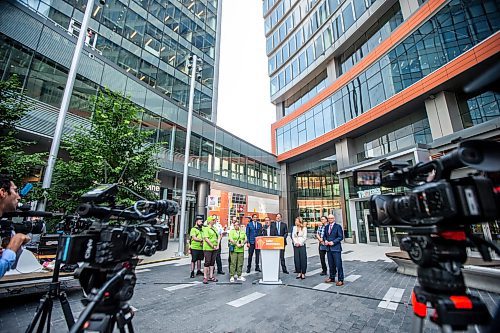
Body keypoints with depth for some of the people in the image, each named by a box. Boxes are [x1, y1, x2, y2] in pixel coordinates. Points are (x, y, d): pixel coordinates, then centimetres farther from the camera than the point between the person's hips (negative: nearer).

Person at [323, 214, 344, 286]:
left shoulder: (338, 226, -5)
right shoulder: (326, 227, 12)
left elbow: (340, 237, -9)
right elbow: (324, 235, 17)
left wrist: (333, 242, -16)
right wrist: (325, 240, -3)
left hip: (336, 248, -5)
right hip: (328, 248, 5)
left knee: (338, 264, -2)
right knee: (331, 264, 14)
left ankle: (340, 280, 9)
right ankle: (332, 278, 27)